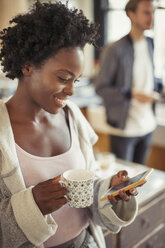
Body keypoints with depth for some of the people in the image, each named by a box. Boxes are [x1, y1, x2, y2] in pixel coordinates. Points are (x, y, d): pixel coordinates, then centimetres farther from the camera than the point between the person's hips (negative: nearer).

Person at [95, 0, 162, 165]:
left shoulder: (150, 44, 9)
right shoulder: (114, 50, -13)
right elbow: (100, 88, -13)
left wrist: (157, 87, 0)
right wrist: (133, 95, -23)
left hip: (147, 125, 7)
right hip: (123, 127, -6)